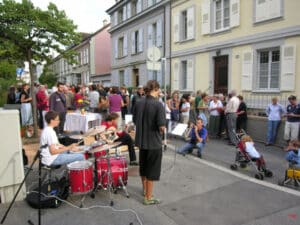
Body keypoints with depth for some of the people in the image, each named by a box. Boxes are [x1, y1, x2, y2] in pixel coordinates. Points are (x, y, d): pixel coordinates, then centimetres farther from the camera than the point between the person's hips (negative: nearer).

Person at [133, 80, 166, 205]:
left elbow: (134, 121, 9)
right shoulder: (158, 105, -19)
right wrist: (162, 130, -2)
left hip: (141, 141, 7)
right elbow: (161, 126, -23)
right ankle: (148, 198, 19)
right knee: (152, 171, 8)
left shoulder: (139, 103, 0)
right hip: (154, 142, -6)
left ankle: (145, 190, 42)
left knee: (143, 167, 22)